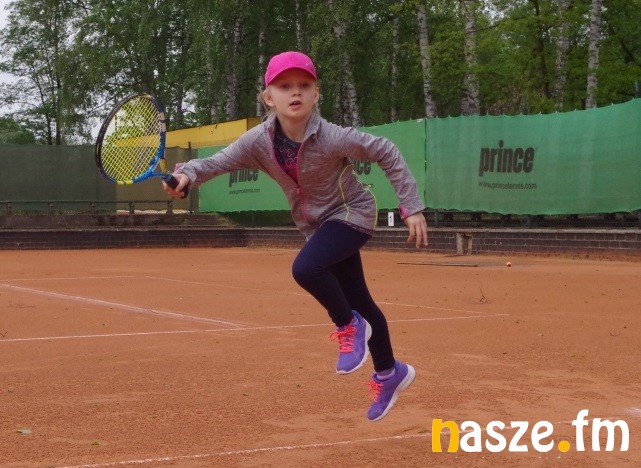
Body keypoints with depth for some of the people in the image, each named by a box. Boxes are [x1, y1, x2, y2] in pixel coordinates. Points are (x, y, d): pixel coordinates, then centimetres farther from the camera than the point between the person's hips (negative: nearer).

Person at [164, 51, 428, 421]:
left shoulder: (331, 138, -29)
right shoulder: (259, 141, -17)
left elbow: (387, 152, -22)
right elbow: (218, 161, -21)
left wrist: (412, 207, -21)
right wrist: (187, 174, -43)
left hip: (352, 214, -5)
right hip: (317, 223, 6)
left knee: (305, 268, -30)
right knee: (359, 303, 15)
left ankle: (349, 326, -3)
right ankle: (390, 373, 35)